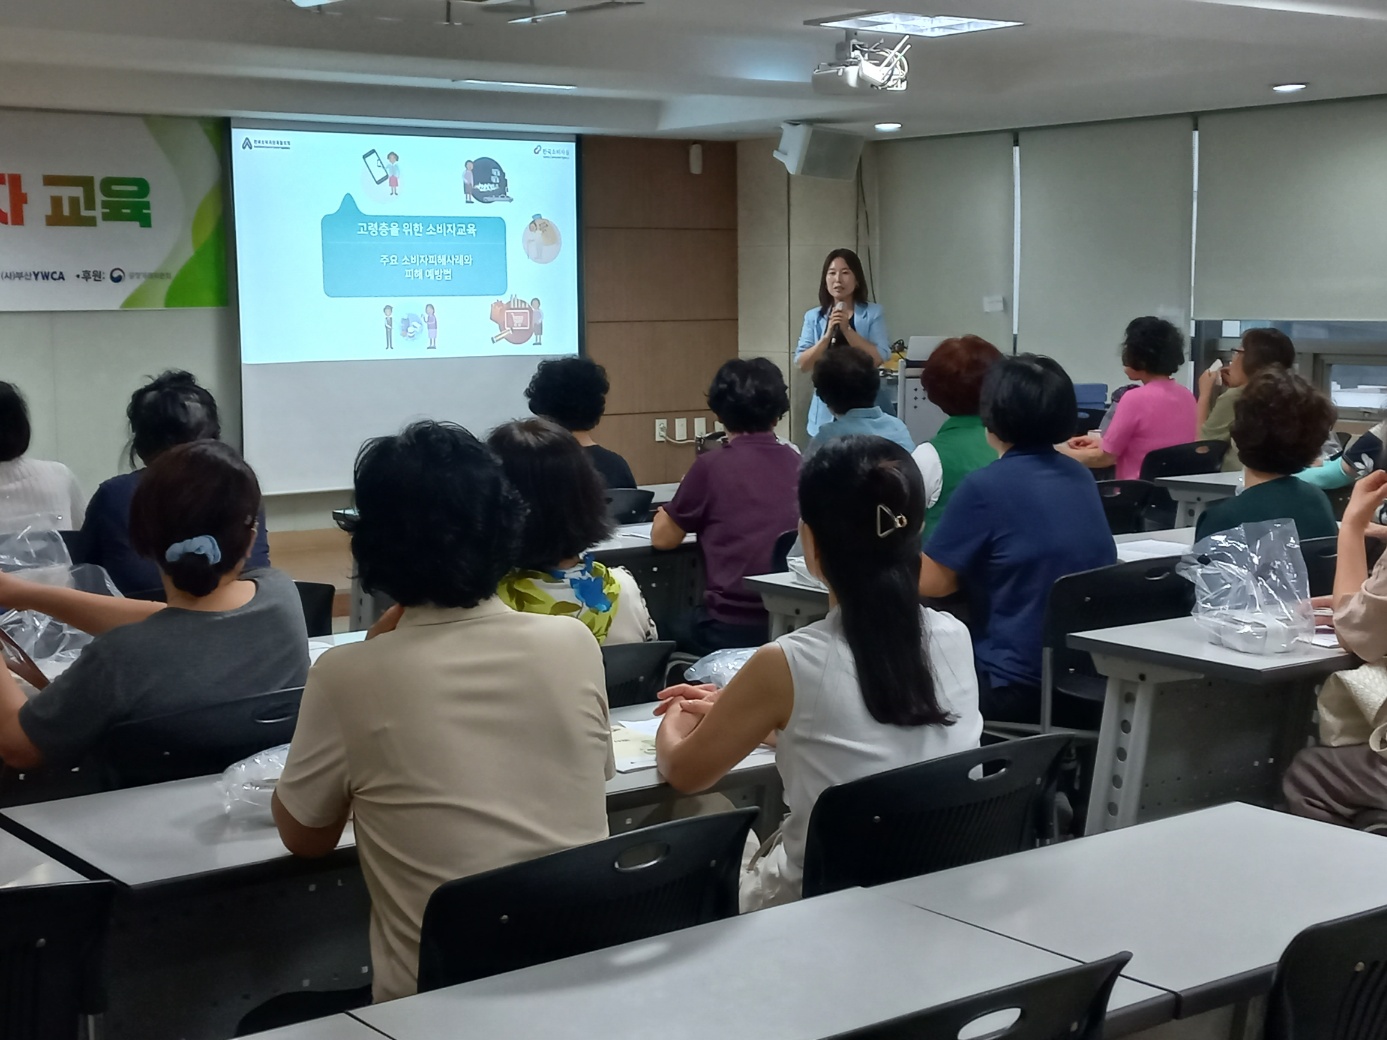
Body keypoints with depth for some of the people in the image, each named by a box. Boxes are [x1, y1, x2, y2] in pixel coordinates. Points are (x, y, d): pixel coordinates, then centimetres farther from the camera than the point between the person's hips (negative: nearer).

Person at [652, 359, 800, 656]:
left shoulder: (711, 466, -8)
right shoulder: (799, 465, 3)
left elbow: (662, 538, 3)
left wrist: (669, 513, 25)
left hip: (732, 629, -4)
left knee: (678, 630, 26)